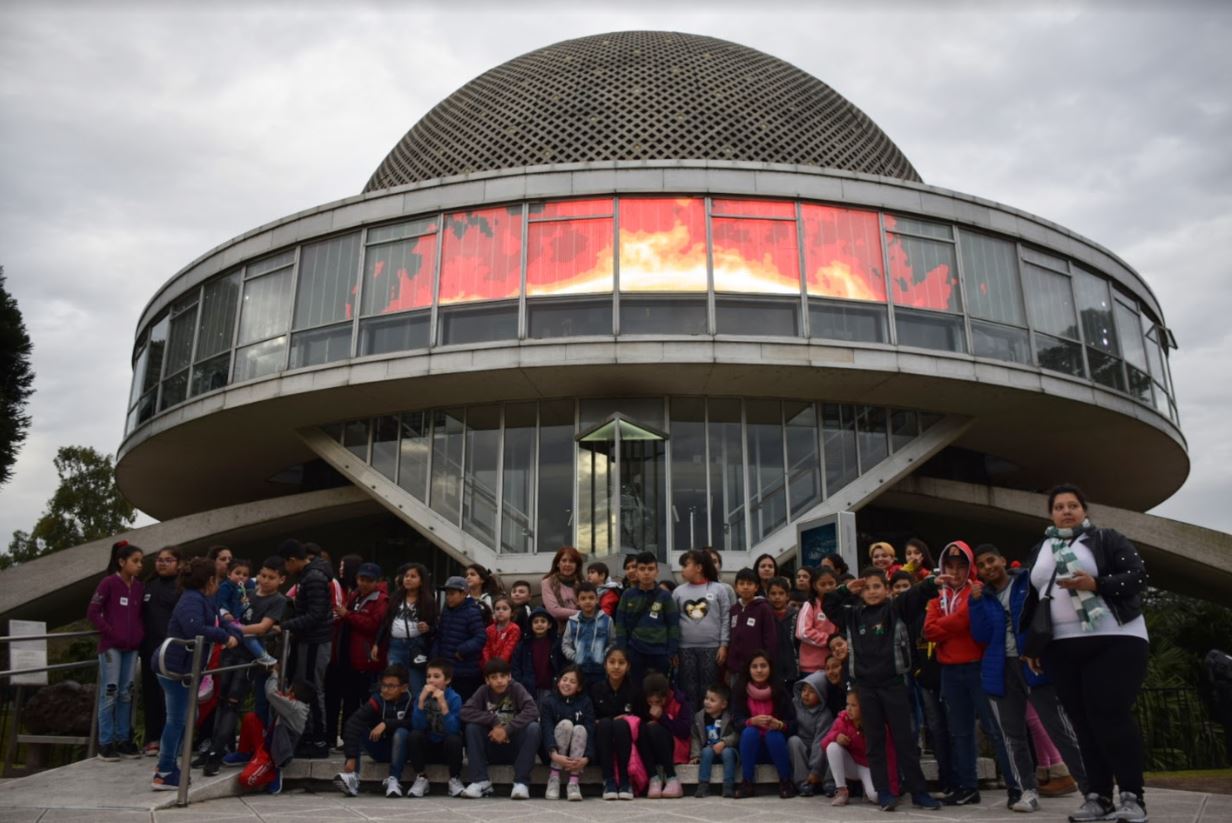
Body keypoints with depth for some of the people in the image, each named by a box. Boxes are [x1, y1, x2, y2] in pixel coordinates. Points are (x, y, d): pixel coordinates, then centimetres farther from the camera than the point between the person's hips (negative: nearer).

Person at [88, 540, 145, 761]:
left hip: (132, 647, 5)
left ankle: (123, 740, 17)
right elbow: (92, 612, -8)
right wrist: (110, 633, -12)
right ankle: (105, 743, 5)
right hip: (111, 646, -5)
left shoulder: (139, 587, 9)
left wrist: (141, 633, 0)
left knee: (126, 694, 9)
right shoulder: (108, 583, -7)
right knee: (110, 693, -3)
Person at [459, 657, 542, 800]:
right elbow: (465, 712, -19)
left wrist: (507, 729, -33)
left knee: (533, 727, -29)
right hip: (491, 748, 2)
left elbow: (532, 711, -26)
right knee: (472, 727, -22)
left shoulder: (516, 689, -11)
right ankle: (481, 781, -17)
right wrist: (494, 721, -26)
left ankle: (521, 782, -23)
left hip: (515, 747, -2)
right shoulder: (483, 691, -6)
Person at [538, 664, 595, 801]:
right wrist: (554, 755, -39)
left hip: (576, 752, 1)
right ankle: (554, 779, -25)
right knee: (565, 723, -27)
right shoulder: (548, 701, -8)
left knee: (580, 729, -27)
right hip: (553, 752, -1)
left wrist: (586, 758, -31)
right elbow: (547, 730, -21)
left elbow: (590, 730, -15)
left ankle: (574, 783, -29)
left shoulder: (585, 702, -3)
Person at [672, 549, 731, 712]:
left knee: (708, 690, 3)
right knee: (689, 689, 5)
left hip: (711, 647, -2)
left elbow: (726, 619, 1)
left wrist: (723, 645, -4)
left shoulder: (719, 589, 1)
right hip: (686, 647, 2)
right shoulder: (679, 591, 7)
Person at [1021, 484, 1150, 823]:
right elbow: (1031, 601, 20)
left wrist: (1096, 584, -22)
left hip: (1113, 641, -5)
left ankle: (1132, 795, 0)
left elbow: (1137, 575, -7)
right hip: (1061, 648, 5)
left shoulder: (1107, 539, 3)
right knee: (1083, 721, 4)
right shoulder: (1039, 552, 17)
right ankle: (1098, 795, 9)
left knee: (1111, 715, -10)